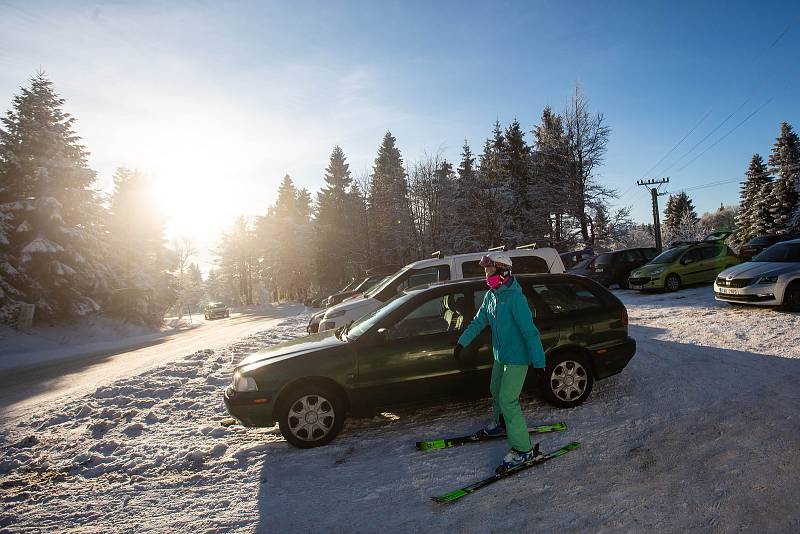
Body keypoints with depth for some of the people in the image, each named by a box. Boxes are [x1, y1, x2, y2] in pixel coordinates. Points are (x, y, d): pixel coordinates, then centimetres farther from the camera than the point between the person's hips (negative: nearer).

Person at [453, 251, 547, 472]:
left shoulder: (515, 297, -23)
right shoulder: (491, 296, 4)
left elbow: (529, 331, -25)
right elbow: (479, 321, 15)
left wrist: (539, 361, -25)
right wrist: (462, 342, 16)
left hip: (517, 358, -9)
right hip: (501, 355, 9)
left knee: (508, 400, -10)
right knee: (496, 391, 24)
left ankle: (523, 449, 0)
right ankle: (501, 425, 49)